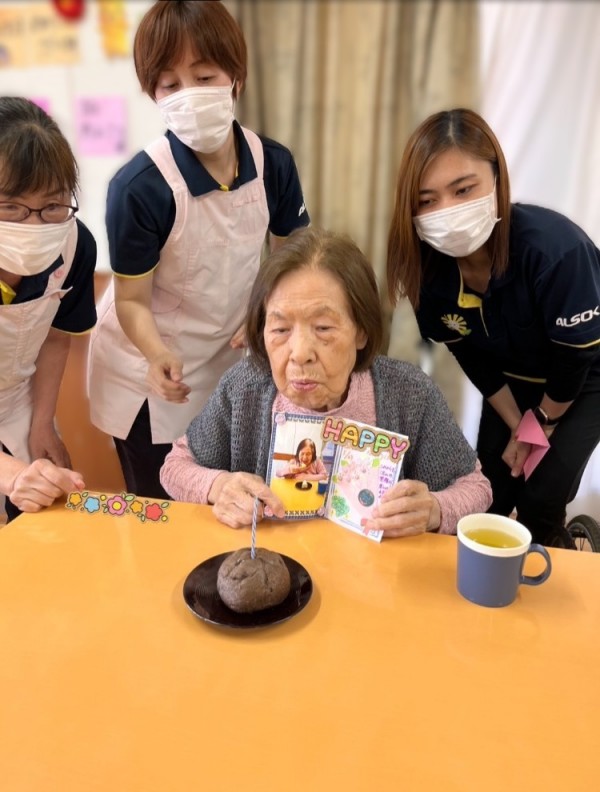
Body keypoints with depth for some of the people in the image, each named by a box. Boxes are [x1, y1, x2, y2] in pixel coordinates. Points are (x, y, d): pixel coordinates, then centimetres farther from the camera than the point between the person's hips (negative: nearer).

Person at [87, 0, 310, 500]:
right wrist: (159, 355, -36)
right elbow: (132, 299, -17)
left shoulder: (274, 163, -12)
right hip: (148, 379, -3)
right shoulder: (139, 186, -25)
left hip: (229, 362, 4)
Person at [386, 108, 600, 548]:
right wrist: (517, 426, -3)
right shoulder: (429, 265, -23)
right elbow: (471, 356, -8)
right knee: (490, 489, 7)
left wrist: (544, 421, -8)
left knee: (541, 495, -4)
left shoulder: (554, 248, -39)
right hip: (513, 379, 4)